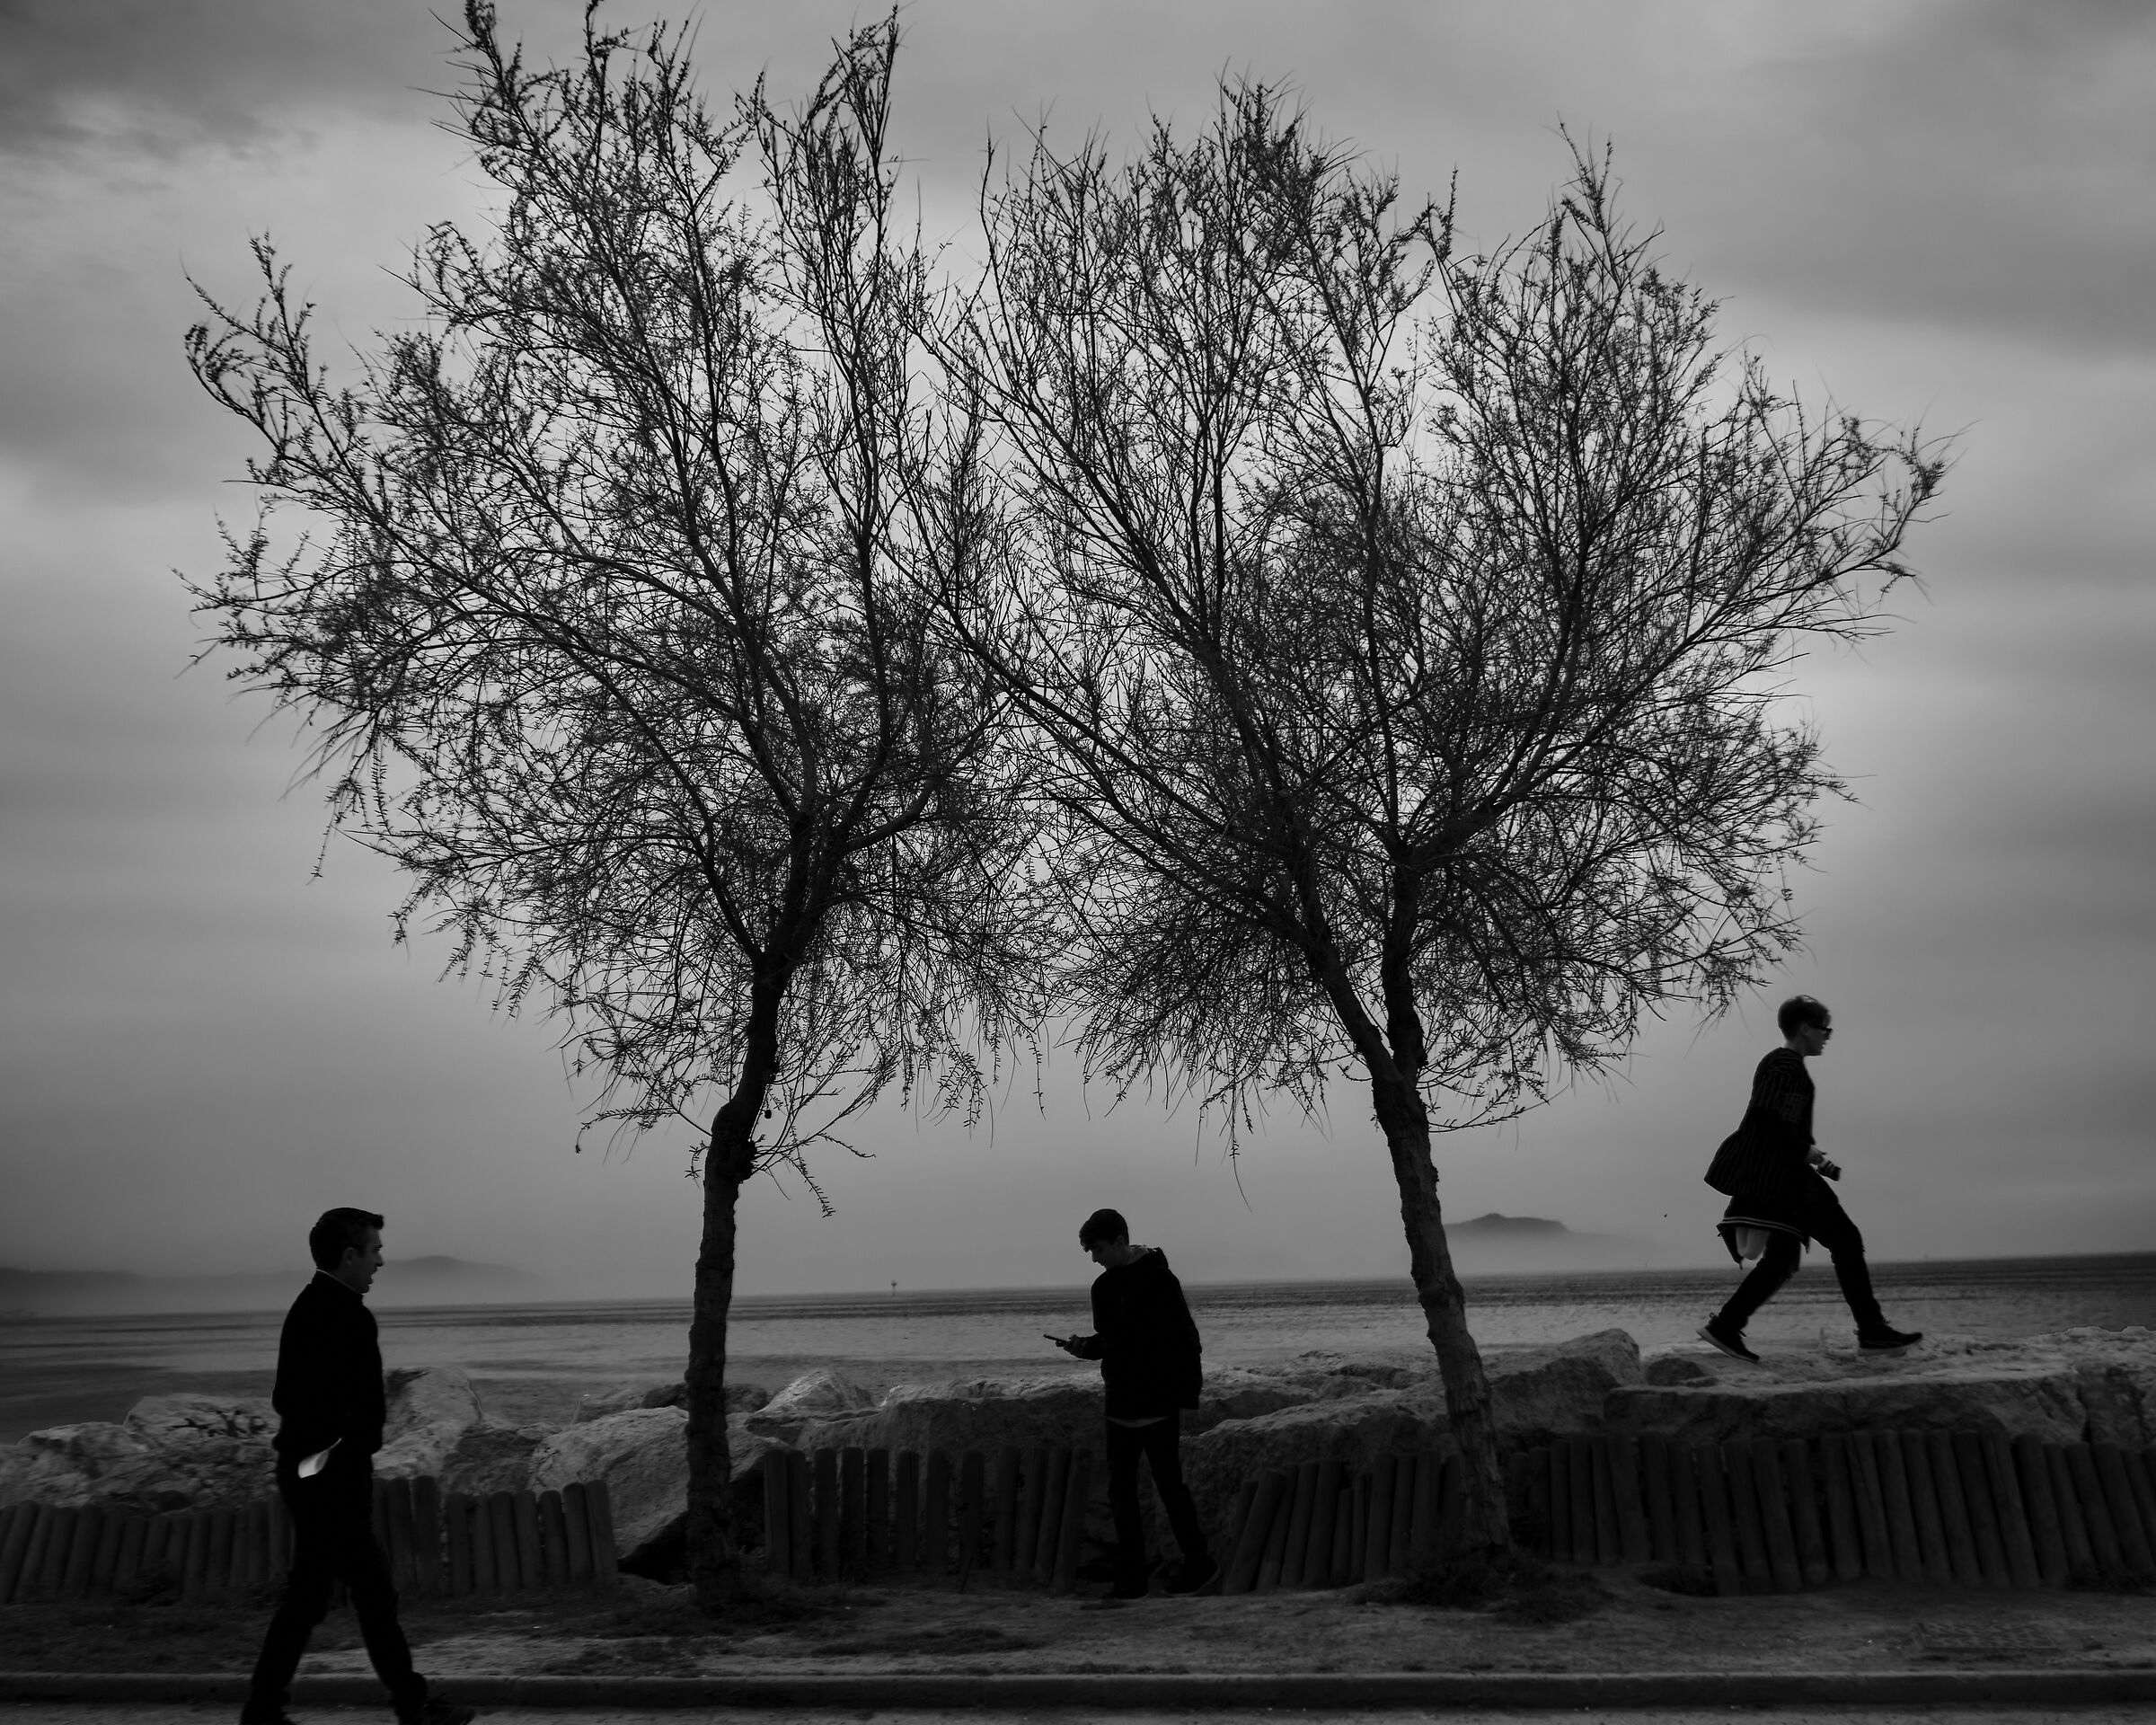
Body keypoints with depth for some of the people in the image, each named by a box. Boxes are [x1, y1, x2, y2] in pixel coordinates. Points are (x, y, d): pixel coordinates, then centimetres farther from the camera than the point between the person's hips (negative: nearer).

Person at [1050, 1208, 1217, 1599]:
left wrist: (1185, 1398, -17)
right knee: (1120, 1490, 6)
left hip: (1158, 1405, -7)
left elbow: (1187, 1343, -13)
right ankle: (1131, 1575, 12)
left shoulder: (1159, 1280, -12)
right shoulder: (1104, 1286, 10)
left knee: (1169, 1484, 1)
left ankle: (1197, 1561, 16)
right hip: (1120, 1404, 7)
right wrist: (1083, 1346, -2)